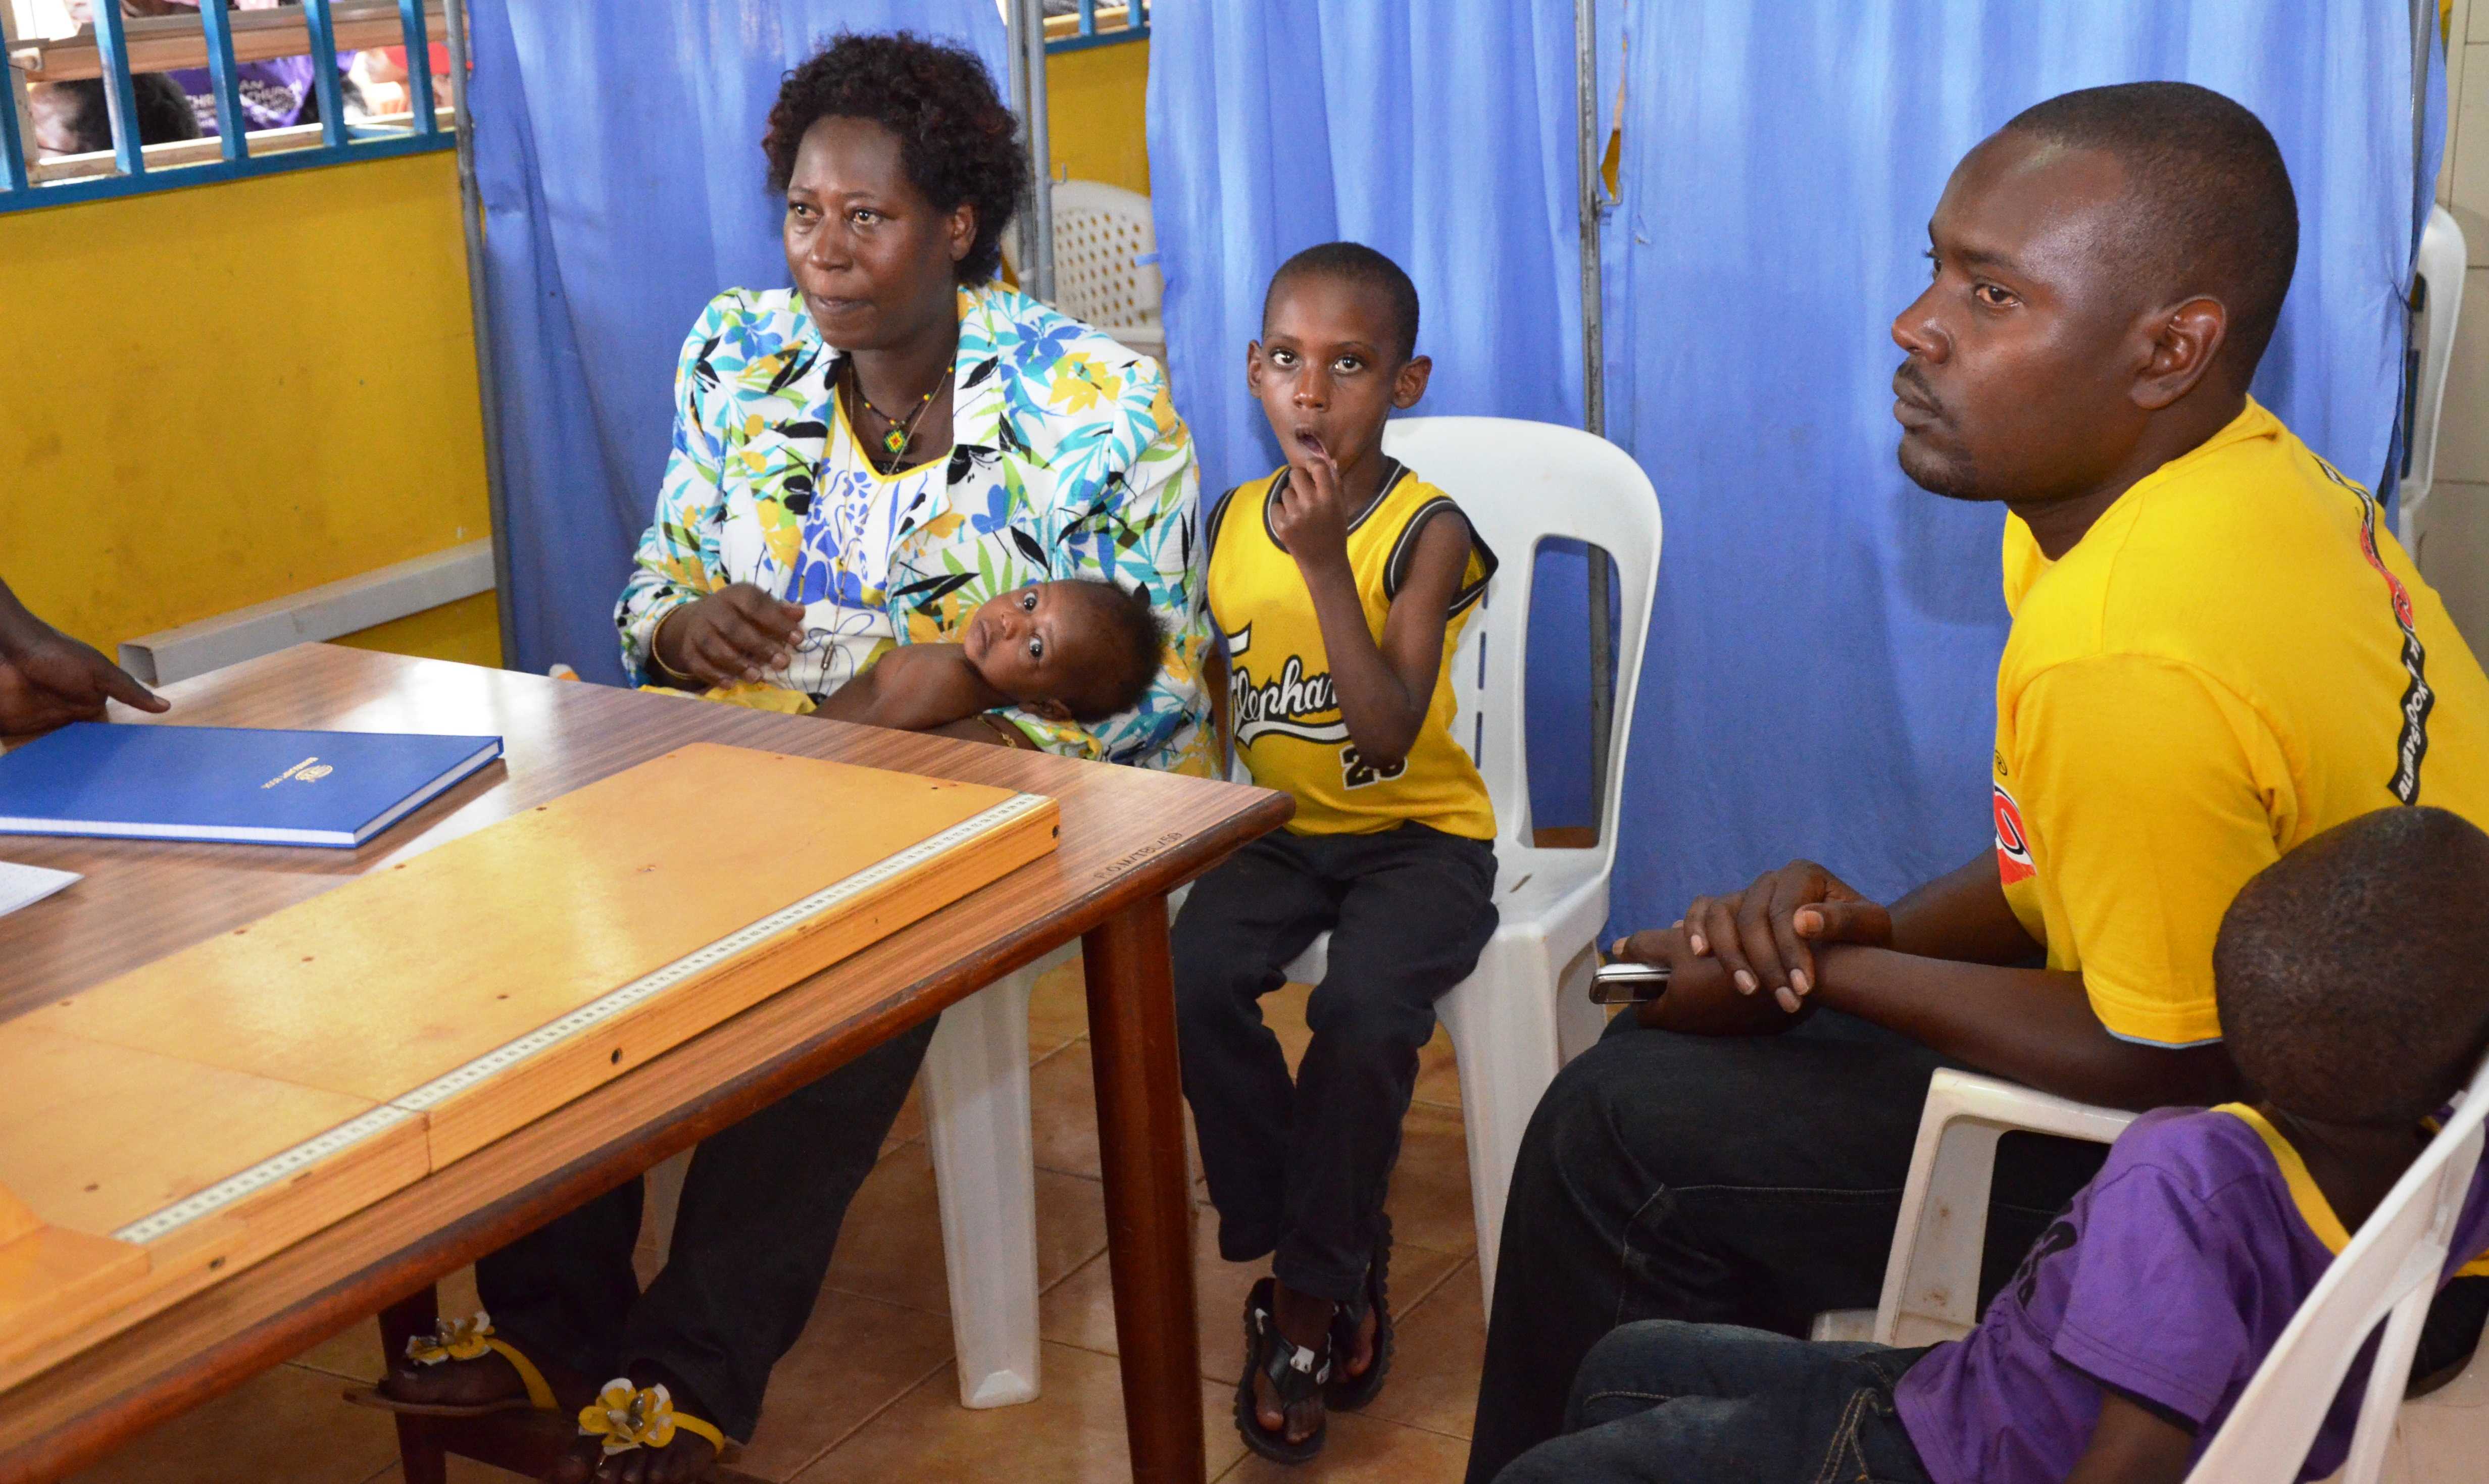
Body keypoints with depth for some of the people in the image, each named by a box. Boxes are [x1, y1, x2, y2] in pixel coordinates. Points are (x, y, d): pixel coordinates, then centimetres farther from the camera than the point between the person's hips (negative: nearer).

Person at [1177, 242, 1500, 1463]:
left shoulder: (1428, 531, -12)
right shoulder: (1231, 521, 4)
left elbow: (1389, 732, -23)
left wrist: (1325, 562, -28)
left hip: (1416, 830, -4)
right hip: (1276, 829, 5)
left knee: (1364, 1011, -31)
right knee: (1191, 981, -23)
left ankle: (1308, 1290, -5)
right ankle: (1338, 1266, -3)